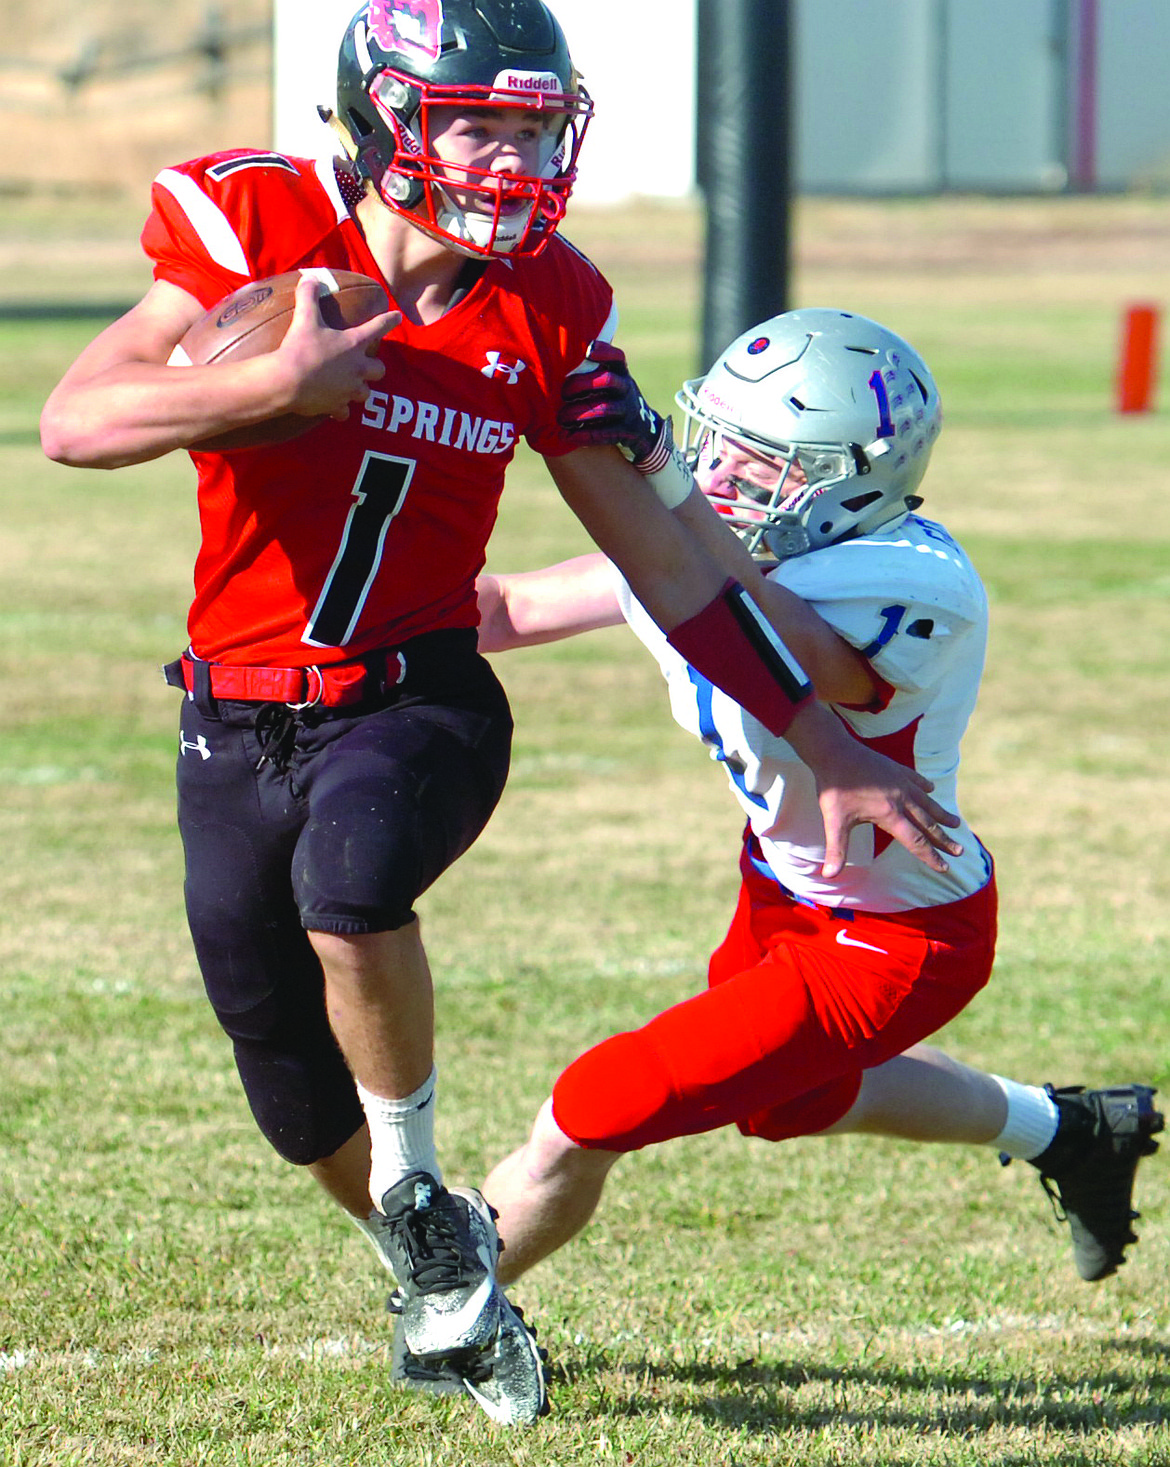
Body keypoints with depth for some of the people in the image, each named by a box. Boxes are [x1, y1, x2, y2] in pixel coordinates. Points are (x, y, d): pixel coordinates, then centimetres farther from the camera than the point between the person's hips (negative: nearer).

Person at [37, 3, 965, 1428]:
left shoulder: (547, 309, -4)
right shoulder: (258, 226, -12)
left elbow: (665, 558, 4)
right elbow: (75, 423, -19)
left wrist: (830, 749, 3)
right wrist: (272, 384, -33)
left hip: (419, 700, 0)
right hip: (239, 722, 0)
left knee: (348, 874, -35)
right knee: (306, 1110, 9)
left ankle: (422, 1193, -11)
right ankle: (432, 1261, 41)